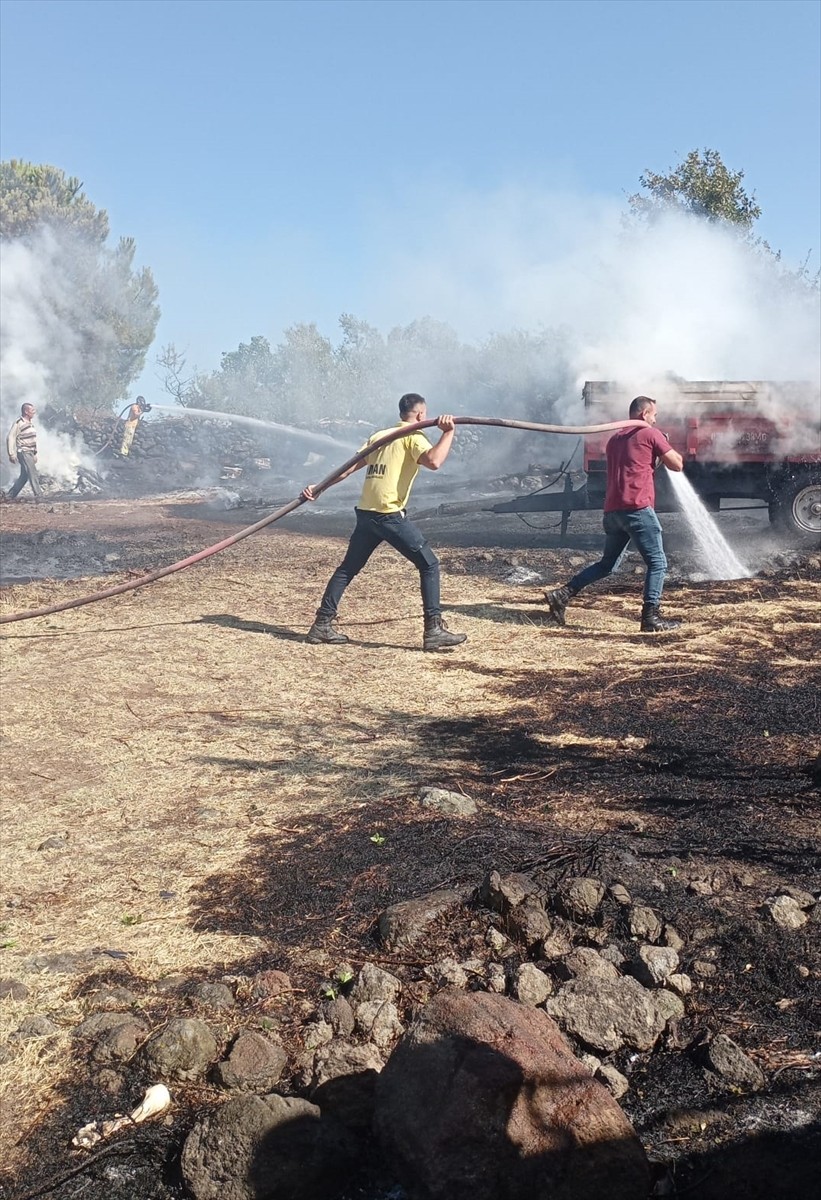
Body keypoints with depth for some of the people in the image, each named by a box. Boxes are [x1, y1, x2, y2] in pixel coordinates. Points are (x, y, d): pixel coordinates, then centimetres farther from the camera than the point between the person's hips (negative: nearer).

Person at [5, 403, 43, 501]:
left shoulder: (30, 423, 15)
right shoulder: (18, 423, -11)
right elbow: (10, 438, -13)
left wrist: (35, 454, 21)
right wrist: (11, 454, -18)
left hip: (30, 453, 9)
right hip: (23, 452, -9)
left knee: (24, 475, 10)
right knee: (33, 472, -16)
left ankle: (11, 495, 17)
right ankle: (38, 494, -19)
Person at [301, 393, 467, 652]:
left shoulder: (379, 435, 19)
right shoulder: (413, 437, -2)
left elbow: (348, 467, 17)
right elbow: (433, 461, -23)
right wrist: (448, 432, -15)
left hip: (365, 513, 7)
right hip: (390, 515, -7)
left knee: (347, 568, 18)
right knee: (429, 565, 0)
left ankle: (322, 624, 19)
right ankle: (434, 630, -5)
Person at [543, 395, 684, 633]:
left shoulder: (614, 439, 23)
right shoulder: (651, 434, 1)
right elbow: (677, 465, 3)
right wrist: (667, 448, 21)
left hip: (612, 510, 8)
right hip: (637, 508, -7)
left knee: (607, 564, 17)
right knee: (657, 563, -1)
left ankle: (562, 595, 9)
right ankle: (651, 617, -6)